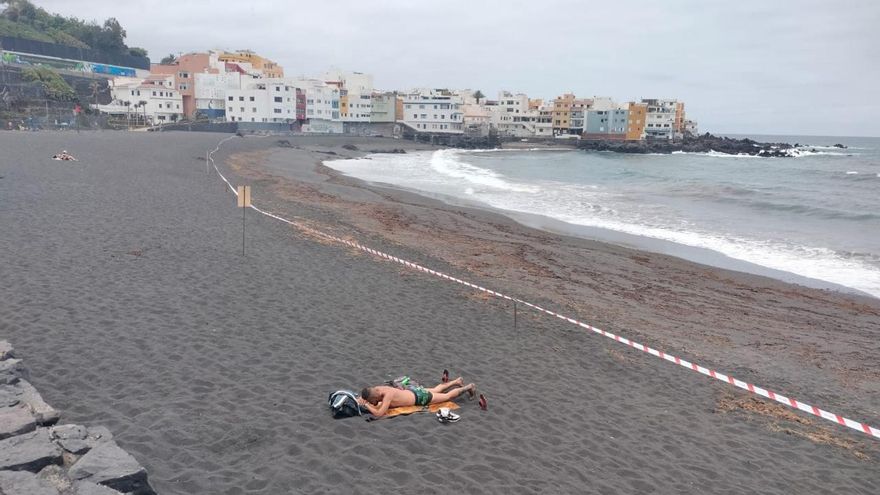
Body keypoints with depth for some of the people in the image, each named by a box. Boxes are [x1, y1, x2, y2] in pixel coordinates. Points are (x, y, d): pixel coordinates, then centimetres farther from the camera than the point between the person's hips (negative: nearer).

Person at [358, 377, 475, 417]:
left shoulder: (388, 394, -41)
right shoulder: (376, 389, -19)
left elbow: (378, 413, -48)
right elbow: (363, 396, -2)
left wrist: (366, 404, -43)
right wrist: (360, 400, -24)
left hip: (420, 397, -7)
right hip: (411, 390, 7)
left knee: (447, 396, 13)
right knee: (436, 390, 32)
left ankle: (468, 387, 32)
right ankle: (456, 381, 53)